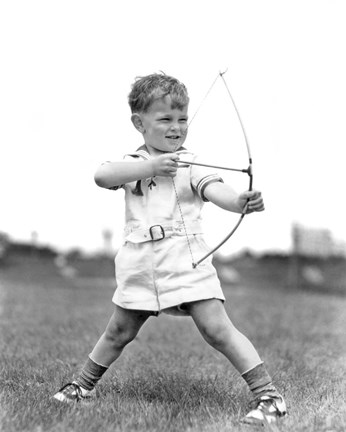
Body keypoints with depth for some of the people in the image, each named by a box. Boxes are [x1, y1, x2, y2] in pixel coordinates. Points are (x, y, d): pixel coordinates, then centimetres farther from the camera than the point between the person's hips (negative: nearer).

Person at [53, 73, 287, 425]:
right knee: (119, 332, 17)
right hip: (139, 264, 3)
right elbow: (101, 176, -14)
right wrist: (148, 166, -25)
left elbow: (215, 190, -19)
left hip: (187, 261, -3)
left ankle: (268, 395, -1)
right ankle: (84, 384, 39)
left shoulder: (191, 164, -2)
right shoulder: (131, 163, 6)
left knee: (217, 328, -9)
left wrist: (241, 202, -41)